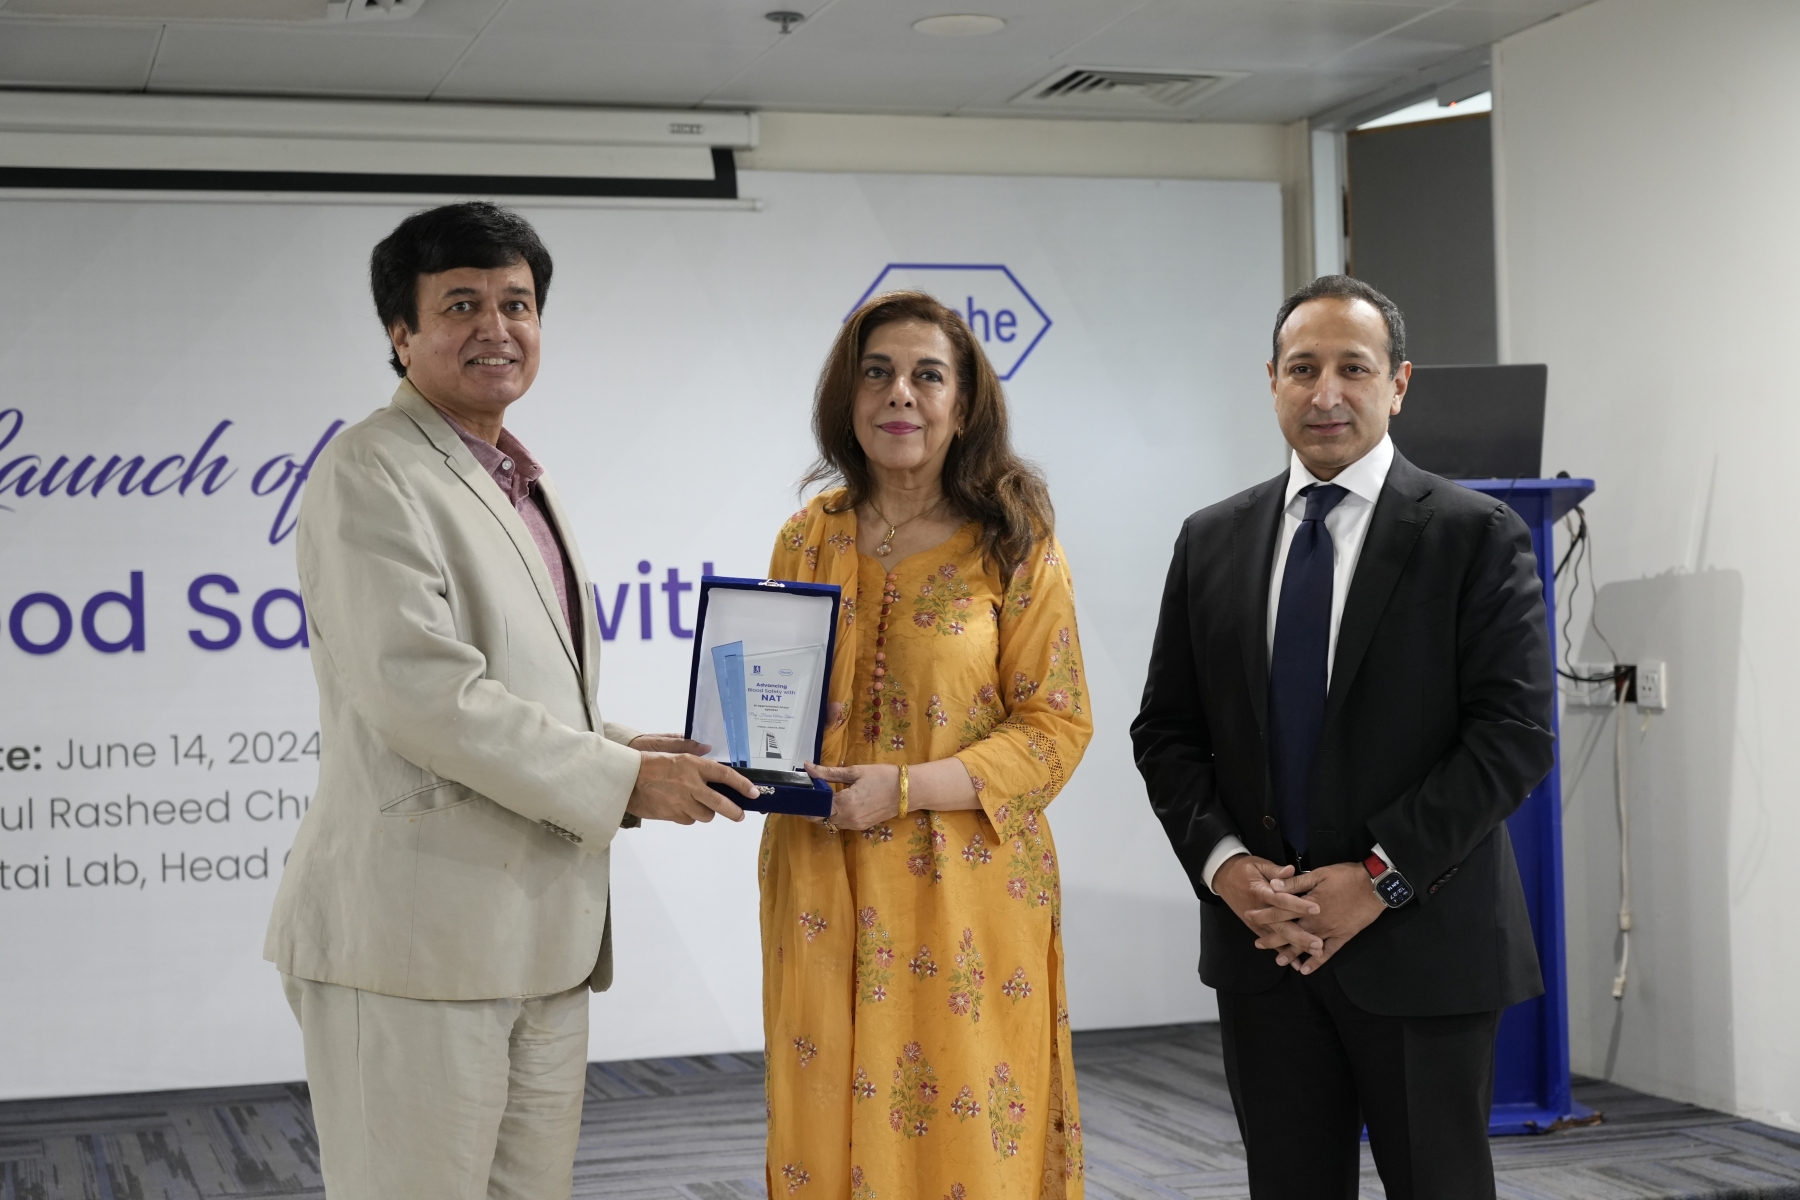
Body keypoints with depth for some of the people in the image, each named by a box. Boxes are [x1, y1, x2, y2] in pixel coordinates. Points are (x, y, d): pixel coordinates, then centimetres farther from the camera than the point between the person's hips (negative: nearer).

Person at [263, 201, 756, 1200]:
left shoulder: (521, 482, 20)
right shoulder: (373, 474, -10)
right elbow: (420, 692, -20)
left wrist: (620, 747, 8)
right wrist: (618, 779, -14)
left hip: (542, 944, 9)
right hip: (419, 937, -9)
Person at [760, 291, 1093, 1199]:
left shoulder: (1014, 544, -2)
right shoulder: (808, 539, 9)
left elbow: (1056, 724, -6)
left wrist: (905, 788, -17)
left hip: (965, 894, -3)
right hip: (825, 896, 3)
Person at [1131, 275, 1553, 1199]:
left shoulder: (1476, 536, -4)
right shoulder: (1210, 541, 9)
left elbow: (1516, 733, -10)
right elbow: (1166, 732, 9)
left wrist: (1380, 878, -16)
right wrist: (1223, 864, -8)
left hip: (1420, 945, -3)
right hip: (1263, 948, 4)